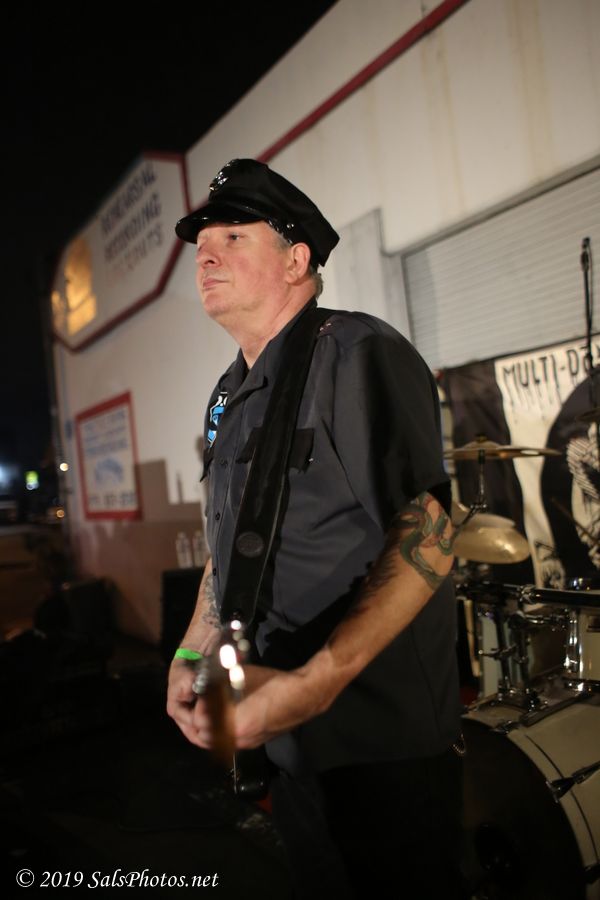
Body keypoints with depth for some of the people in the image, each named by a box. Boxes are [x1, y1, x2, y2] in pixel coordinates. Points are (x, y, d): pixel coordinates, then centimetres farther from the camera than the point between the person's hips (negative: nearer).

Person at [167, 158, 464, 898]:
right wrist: (190, 658, 11)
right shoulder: (229, 396, 11)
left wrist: (316, 682, -31)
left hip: (382, 744, -7)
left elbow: (426, 537, -24)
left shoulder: (358, 353, -15)